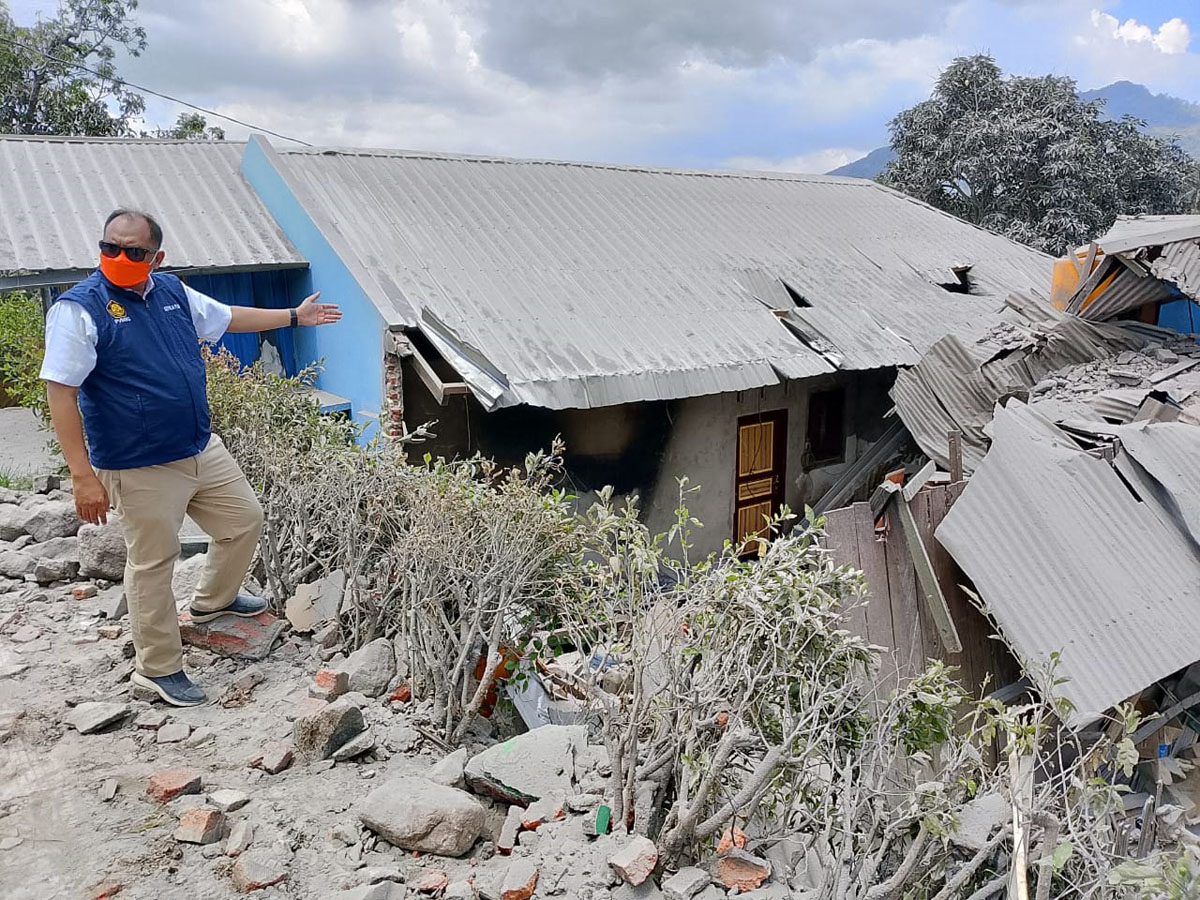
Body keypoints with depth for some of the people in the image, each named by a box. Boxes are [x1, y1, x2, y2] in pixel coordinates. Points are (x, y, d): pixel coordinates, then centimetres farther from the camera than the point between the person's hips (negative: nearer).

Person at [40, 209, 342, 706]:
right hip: (140, 469, -7)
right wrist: (83, 476, -22)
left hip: (203, 449, 7)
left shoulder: (172, 291, 4)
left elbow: (228, 317, 22)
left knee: (245, 521, 19)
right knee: (153, 564, 5)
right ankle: (157, 667, 24)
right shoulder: (79, 309, -15)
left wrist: (295, 316, 27)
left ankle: (212, 600, 46)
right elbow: (61, 394, -18)